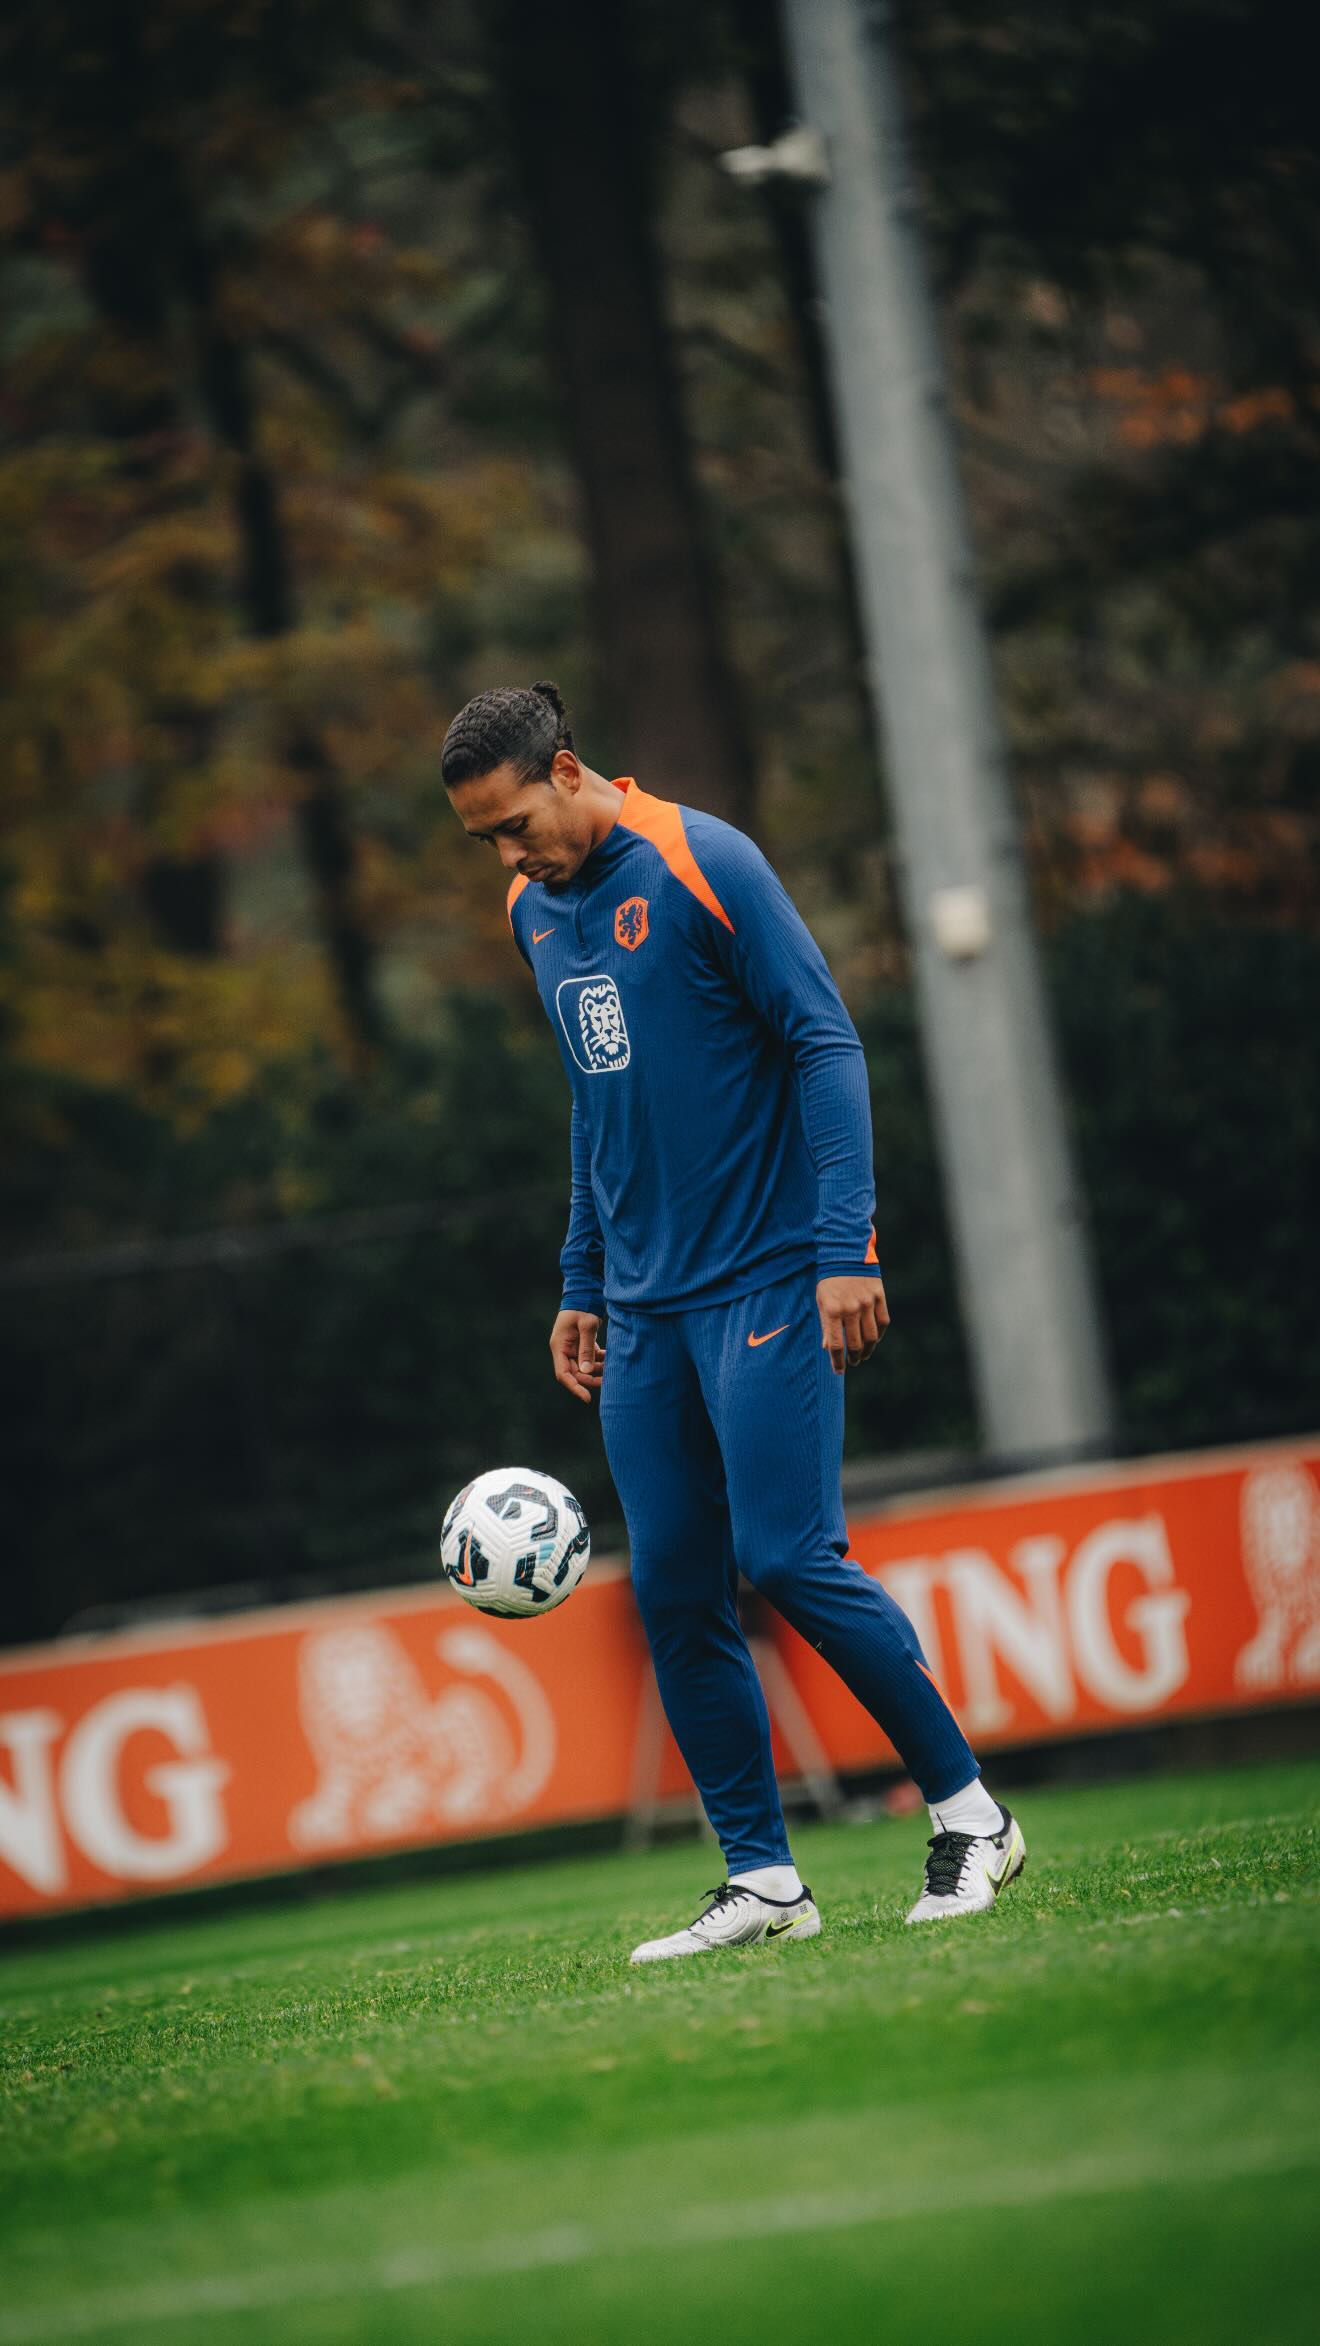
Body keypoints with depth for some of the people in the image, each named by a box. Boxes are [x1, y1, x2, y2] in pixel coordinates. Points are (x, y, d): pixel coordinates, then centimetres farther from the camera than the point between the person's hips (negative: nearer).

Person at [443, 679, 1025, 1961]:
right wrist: (582, 1288, 20)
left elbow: (826, 1044, -11)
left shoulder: (701, 866, -10)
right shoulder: (534, 912, 12)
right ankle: (762, 1880, 7)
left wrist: (843, 1246, -18)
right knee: (674, 1594, 1)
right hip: (645, 1308, 7)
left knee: (789, 1556, -13)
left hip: (765, 1279, -7)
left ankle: (969, 1813, 1)